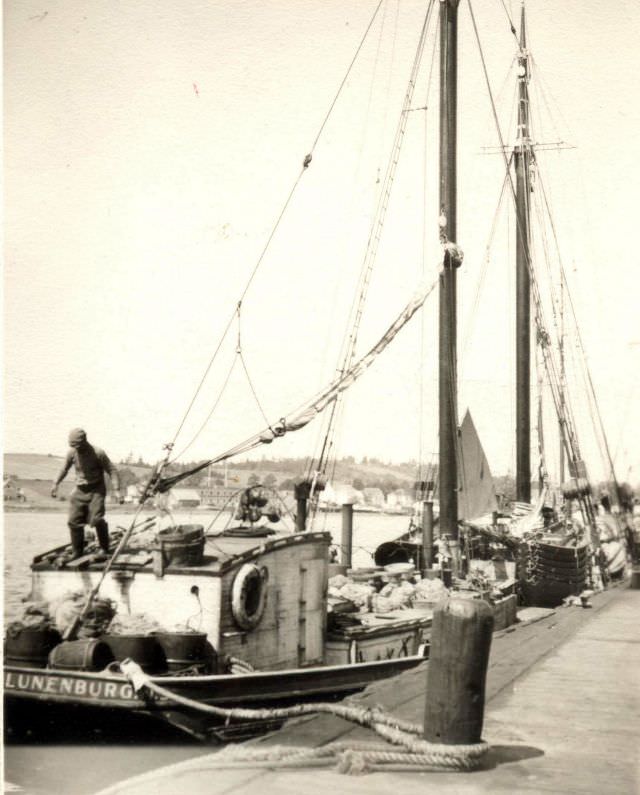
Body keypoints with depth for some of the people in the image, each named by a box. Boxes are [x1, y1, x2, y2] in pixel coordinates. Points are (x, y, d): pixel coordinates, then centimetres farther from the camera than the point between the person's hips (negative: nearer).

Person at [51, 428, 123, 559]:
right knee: (74, 521, -2)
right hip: (79, 490, 4)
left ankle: (105, 548, 1)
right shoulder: (72, 453, -3)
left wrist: (117, 491, -20)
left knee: (97, 519, -19)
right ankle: (76, 552, 13)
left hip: (96, 490, -4)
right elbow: (64, 469, 16)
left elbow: (112, 471, -12)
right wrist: (56, 484, 20)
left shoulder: (98, 453, -15)